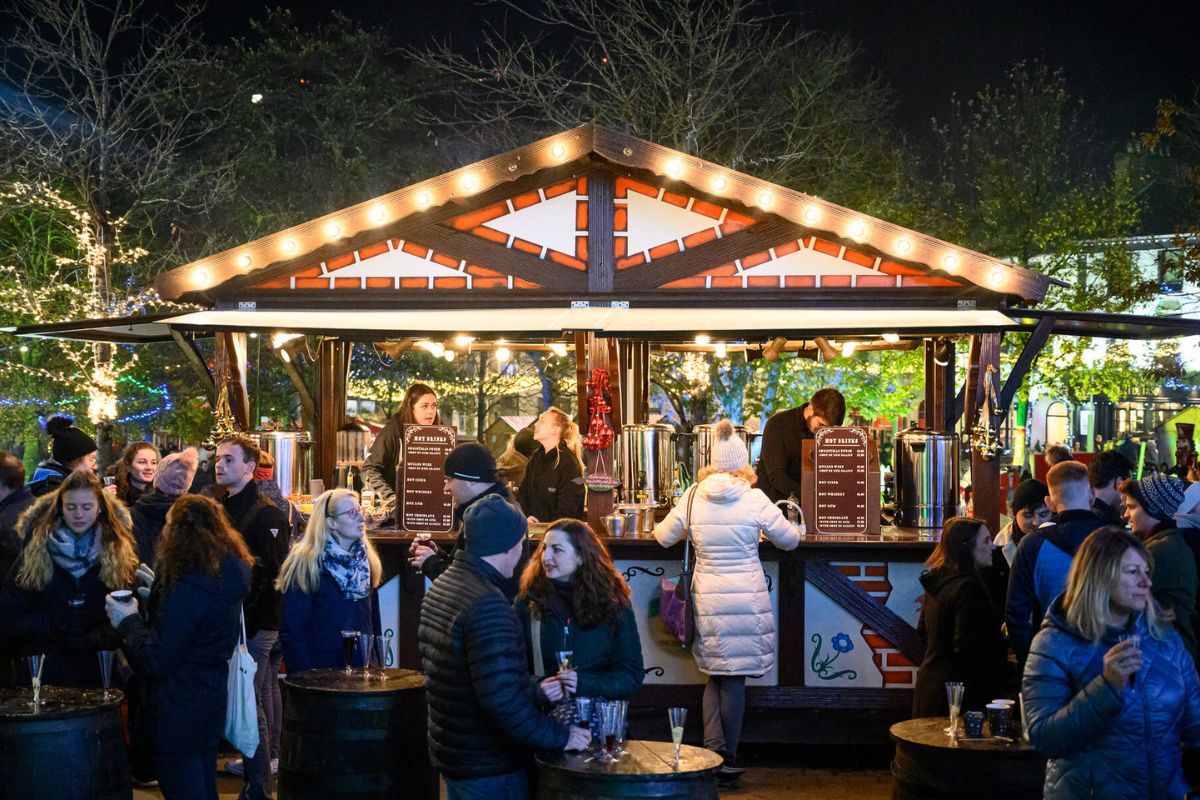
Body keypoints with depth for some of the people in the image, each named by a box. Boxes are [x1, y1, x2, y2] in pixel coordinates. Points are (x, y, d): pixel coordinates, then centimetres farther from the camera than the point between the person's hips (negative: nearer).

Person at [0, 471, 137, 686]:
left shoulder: (119, 553, 2)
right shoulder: (35, 553, 2)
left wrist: (96, 639, -17)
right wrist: (52, 625, -14)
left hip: (100, 669, 0)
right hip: (44, 672, 0)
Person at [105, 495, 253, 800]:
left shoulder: (188, 589, -25)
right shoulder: (227, 576, 1)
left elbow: (154, 662, -21)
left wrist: (127, 621, -8)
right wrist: (160, 591, 14)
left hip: (180, 712, -9)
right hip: (210, 703, 9)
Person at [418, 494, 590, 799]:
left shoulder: (441, 587, 7)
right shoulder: (487, 605, -24)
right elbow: (502, 700, -30)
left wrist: (534, 690, 15)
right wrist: (560, 737, -19)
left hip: (452, 751, 9)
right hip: (489, 768, -9)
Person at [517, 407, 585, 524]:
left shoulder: (569, 463, -10)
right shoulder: (536, 457, 13)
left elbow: (567, 510, -13)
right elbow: (522, 493, 14)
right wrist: (525, 517, -4)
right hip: (533, 527, 6)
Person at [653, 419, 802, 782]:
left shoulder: (693, 497, -2)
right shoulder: (754, 500, -8)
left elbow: (664, 537, 11)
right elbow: (789, 540, 3)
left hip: (707, 599, 2)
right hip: (746, 598, -2)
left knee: (715, 676, 16)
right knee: (734, 679, 6)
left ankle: (713, 752, 8)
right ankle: (727, 761, 12)